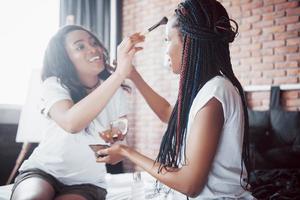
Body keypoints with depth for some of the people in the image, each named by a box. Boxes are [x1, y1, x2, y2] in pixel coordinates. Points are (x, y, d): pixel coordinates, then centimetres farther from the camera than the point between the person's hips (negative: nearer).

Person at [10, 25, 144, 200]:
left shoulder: (115, 91, -1)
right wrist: (120, 72, -39)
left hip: (86, 182, 2)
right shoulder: (54, 85, -12)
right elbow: (71, 123, -36)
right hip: (42, 171, -2)